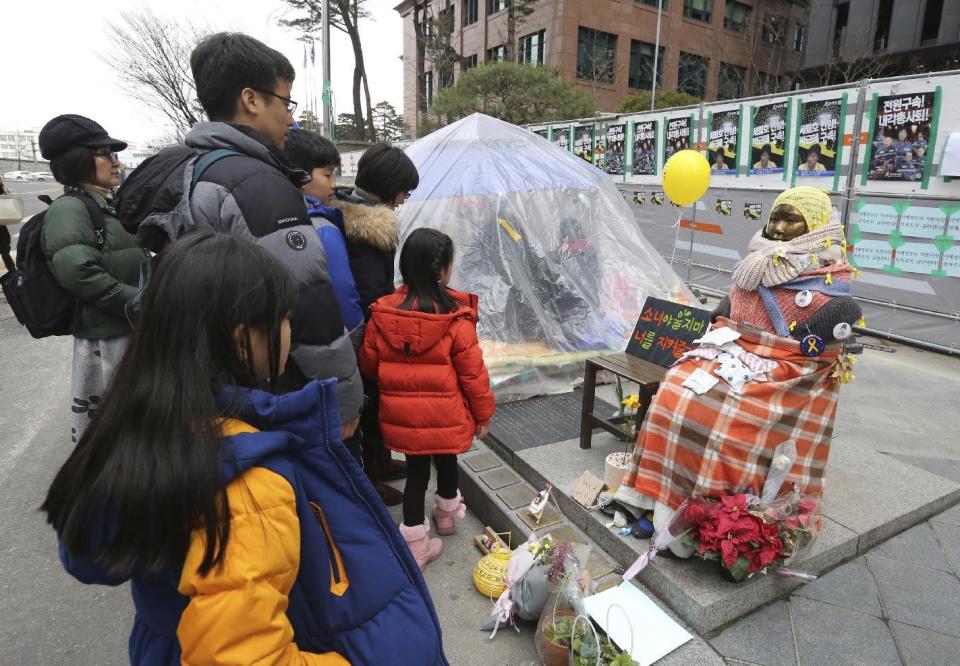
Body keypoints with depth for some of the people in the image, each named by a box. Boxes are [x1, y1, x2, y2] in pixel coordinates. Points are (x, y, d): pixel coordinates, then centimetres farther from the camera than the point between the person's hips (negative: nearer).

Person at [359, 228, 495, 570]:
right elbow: (472, 372, -12)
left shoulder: (383, 312, -8)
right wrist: (483, 413, 2)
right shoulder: (456, 316, -18)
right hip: (445, 415, -2)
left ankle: (415, 540, 21)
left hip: (402, 415, 2)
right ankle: (447, 512, 48)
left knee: (416, 468, 15)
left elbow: (368, 364, 4)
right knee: (446, 460, 22)